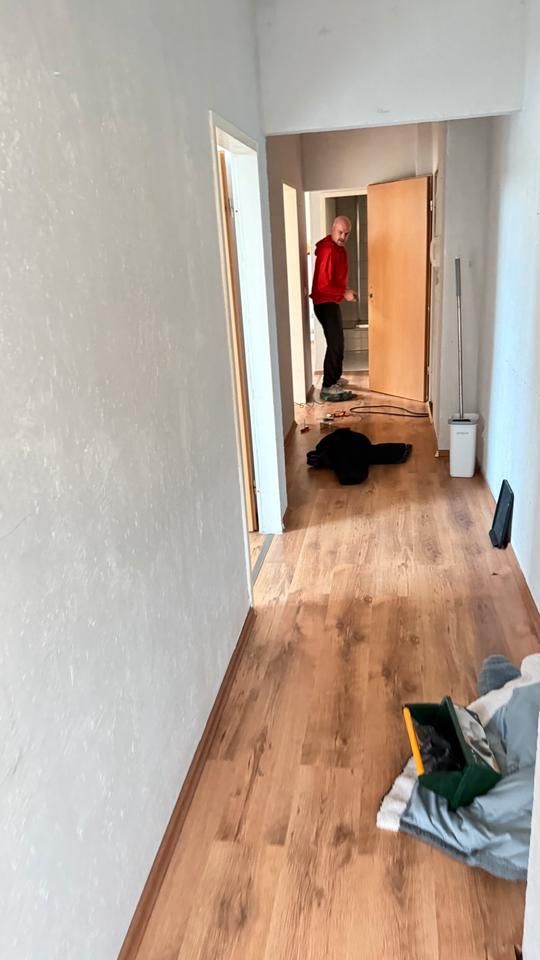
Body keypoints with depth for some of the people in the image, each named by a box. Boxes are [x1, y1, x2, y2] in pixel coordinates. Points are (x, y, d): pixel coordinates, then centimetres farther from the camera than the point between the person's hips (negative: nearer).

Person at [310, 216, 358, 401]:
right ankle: (328, 388, -8)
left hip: (332, 302, 10)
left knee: (336, 342, 19)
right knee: (335, 344, -11)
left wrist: (347, 290, 10)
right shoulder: (328, 250, -22)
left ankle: (334, 378, 33)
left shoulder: (338, 248, 11)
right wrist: (344, 293, -19)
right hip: (325, 303, -10)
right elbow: (323, 284, -26)